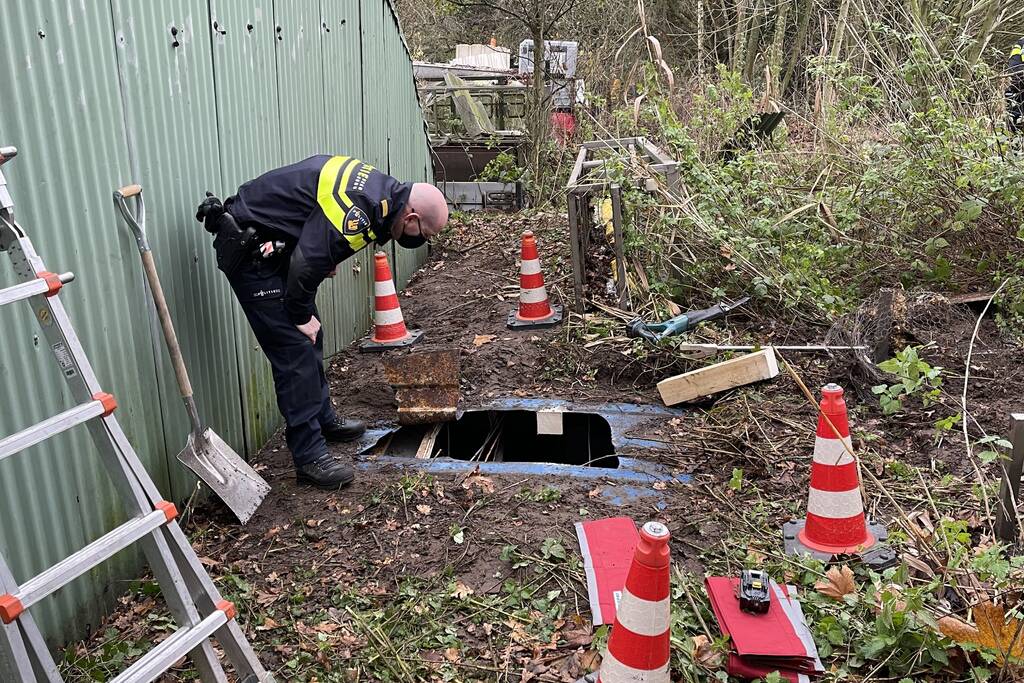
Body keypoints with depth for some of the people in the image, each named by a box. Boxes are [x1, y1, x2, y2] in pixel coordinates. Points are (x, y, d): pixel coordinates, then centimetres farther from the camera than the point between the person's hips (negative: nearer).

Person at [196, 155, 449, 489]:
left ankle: (322, 419, 36)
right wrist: (301, 316, -14)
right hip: (248, 251, -10)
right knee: (294, 350, -10)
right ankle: (310, 456, -3)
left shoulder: (380, 187, 1)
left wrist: (328, 254, 4)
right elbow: (305, 264, -29)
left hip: (272, 245, 10)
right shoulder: (357, 212, -29)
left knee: (310, 338, 19)